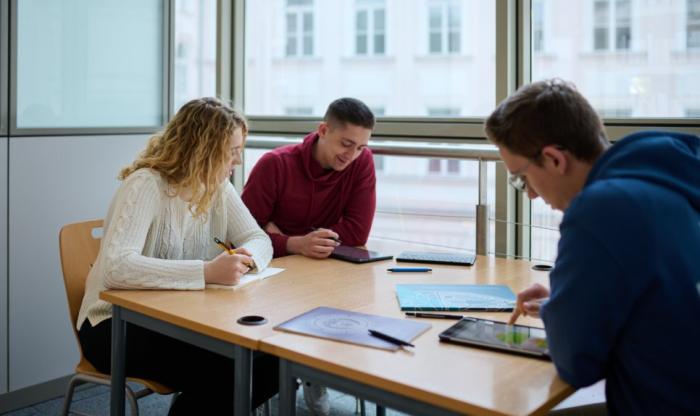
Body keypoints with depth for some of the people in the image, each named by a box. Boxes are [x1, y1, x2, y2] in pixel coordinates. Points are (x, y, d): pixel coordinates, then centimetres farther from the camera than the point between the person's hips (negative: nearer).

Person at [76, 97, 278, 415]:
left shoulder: (217, 185, 0)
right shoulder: (146, 186, -22)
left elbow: (259, 239, 1)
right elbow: (116, 267, -34)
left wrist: (247, 257, -23)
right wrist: (207, 272, -40)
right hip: (117, 324, -6)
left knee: (271, 361, -11)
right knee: (223, 373, -28)